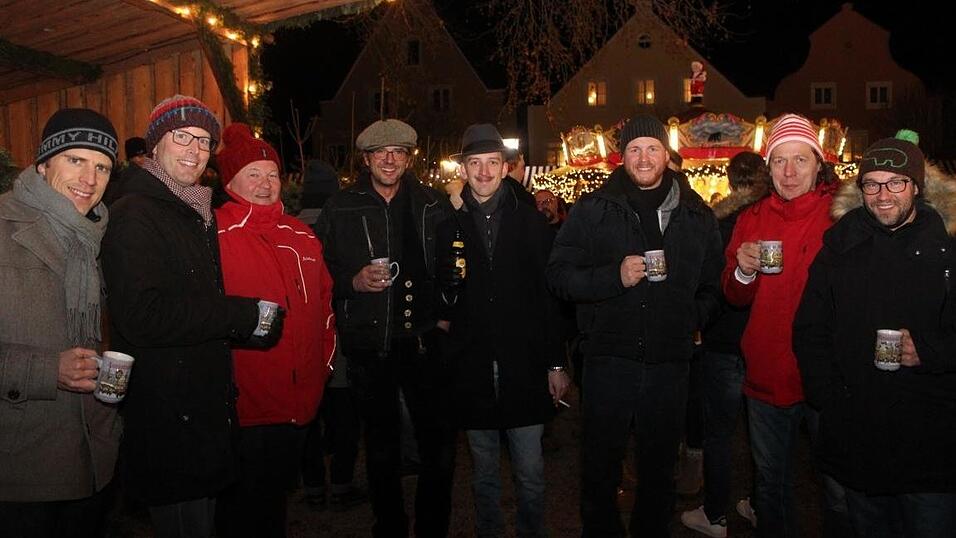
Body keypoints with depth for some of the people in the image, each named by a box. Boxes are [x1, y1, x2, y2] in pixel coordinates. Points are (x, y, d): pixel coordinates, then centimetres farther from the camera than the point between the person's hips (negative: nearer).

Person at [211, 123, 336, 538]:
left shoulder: (301, 236, 8)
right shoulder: (214, 235, -11)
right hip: (243, 407, -5)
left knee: (276, 501, 23)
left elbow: (324, 303, 16)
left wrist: (322, 364, 13)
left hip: (299, 406, 6)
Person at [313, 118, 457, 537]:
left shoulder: (434, 206, 5)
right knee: (382, 448, 14)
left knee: (440, 446, 2)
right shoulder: (340, 208, 4)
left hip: (425, 341, 0)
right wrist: (354, 282, -13)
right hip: (369, 343, 0)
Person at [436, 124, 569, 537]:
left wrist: (556, 363, -1)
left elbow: (550, 296, 0)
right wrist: (449, 286, -14)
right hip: (472, 371, 1)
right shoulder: (450, 227, 4)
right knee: (484, 475, 15)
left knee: (530, 473, 9)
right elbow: (442, 302, 7)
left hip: (524, 367, -1)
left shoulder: (531, 222, 2)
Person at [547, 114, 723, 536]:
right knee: (600, 461, 12)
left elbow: (713, 282, 16)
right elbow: (558, 275, -6)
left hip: (669, 360, 2)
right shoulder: (593, 209, -1)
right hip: (609, 356, -2)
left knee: (660, 463, 17)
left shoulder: (697, 215, 7)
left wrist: (693, 319, 1)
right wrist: (614, 276, -19)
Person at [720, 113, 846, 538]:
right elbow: (734, 298, 9)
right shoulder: (751, 220, 5)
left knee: (841, 489, 10)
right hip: (767, 375, 4)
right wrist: (743, 272, -12)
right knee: (770, 481, 20)